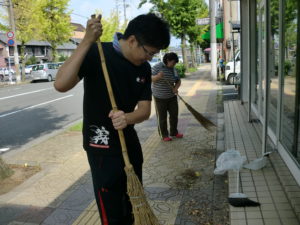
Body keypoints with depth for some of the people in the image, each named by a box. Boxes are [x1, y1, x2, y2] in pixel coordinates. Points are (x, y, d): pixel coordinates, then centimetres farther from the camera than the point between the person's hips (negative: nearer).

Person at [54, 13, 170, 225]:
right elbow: (61, 85, -30)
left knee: (133, 205, 22)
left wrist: (126, 118, -26)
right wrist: (87, 42, -35)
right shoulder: (96, 53, -17)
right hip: (101, 146, -6)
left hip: (130, 142, 6)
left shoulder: (144, 69, 0)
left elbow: (145, 110, -3)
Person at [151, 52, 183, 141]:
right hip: (160, 97, -5)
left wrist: (176, 88, -14)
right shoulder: (157, 67, -13)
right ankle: (164, 135, 15)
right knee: (162, 117, 3)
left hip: (172, 96, 5)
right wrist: (158, 76, -37)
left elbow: (178, 81, 7)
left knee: (174, 114, 9)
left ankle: (174, 132, 27)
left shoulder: (173, 69, 3)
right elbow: (151, 79, -17)